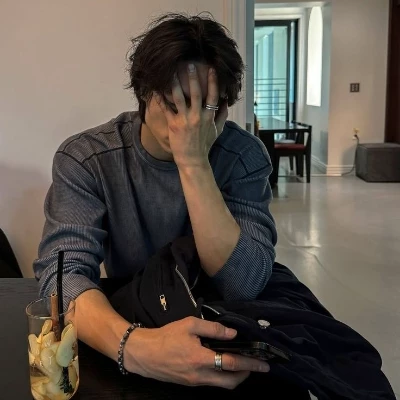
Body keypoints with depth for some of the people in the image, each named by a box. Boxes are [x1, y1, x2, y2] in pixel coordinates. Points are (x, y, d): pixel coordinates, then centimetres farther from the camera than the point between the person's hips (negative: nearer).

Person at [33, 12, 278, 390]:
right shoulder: (84, 157, -13)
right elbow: (63, 273, -23)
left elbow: (244, 285, -22)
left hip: (216, 324, 1)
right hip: (131, 318, 0)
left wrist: (194, 163, -29)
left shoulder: (243, 153, -12)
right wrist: (133, 346, -42)